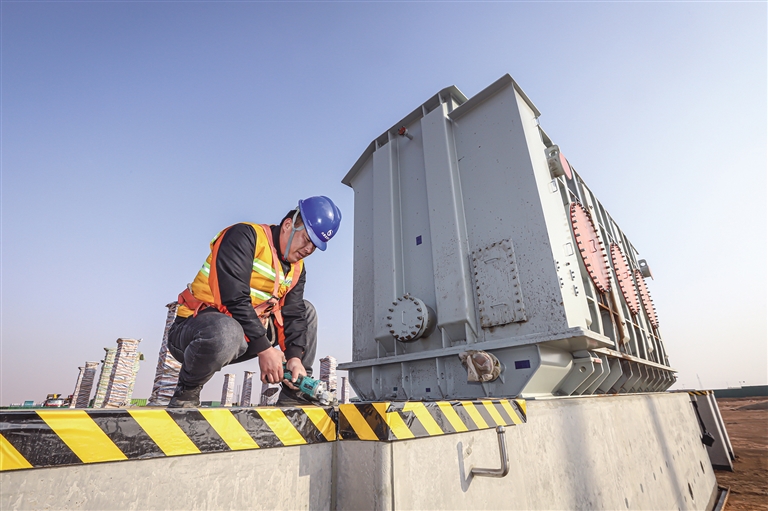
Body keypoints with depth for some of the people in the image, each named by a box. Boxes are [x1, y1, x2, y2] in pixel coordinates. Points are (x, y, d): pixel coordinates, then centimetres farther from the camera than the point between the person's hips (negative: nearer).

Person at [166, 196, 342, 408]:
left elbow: (293, 315, -1)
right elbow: (234, 298, -26)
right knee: (226, 333, -41)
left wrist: (295, 357, -17)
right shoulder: (244, 236, -16)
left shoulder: (297, 269, 7)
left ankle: (295, 394, 4)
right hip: (195, 327, -7)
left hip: (245, 336, 7)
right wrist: (264, 349, -26)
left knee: (306, 311, 5)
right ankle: (186, 393, -8)